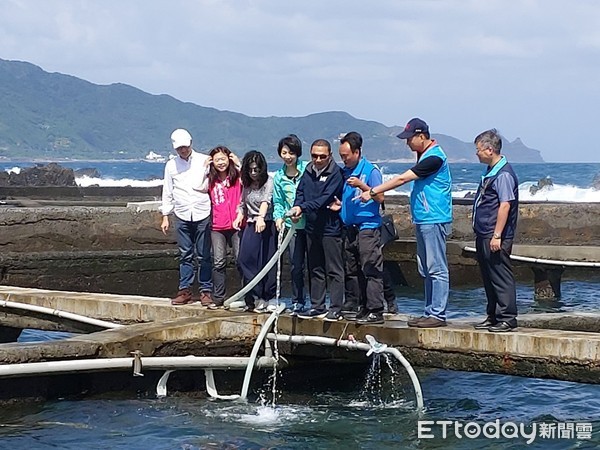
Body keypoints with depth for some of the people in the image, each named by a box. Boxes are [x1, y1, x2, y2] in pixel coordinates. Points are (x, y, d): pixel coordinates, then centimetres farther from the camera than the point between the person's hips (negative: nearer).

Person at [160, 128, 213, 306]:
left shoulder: (204, 161, 3)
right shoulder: (171, 165, 10)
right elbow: (167, 192, 13)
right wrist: (165, 216, 10)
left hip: (203, 214, -2)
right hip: (182, 216, 2)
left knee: (204, 255, -1)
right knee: (185, 255, 5)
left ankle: (206, 291, 4)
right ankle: (184, 290, 9)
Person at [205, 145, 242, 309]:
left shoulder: (236, 177, 3)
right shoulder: (211, 180, 9)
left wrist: (238, 164, -9)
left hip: (236, 225, -1)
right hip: (217, 227, 1)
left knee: (240, 260, -1)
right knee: (218, 262, -2)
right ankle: (218, 298, 2)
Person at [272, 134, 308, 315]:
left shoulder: (308, 170, -4)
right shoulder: (279, 176, 9)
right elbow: (278, 202, 13)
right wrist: (278, 217, -4)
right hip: (292, 226, 3)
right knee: (296, 265, 3)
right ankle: (297, 302, 13)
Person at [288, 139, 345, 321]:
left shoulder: (336, 173, -12)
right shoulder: (308, 171, 8)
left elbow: (326, 199, -21)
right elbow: (300, 192, 11)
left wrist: (303, 207, -27)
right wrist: (297, 208, -10)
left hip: (331, 228, -7)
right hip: (312, 227, 7)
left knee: (334, 270, -2)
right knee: (315, 270, 13)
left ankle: (335, 308, 1)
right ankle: (317, 306, 20)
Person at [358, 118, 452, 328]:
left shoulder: (434, 157, -16)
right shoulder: (424, 155, 16)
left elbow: (402, 179, -18)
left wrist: (373, 192, -14)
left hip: (434, 221, -10)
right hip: (423, 221, 10)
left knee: (437, 269, -8)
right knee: (426, 270, 12)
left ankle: (438, 314, -7)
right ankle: (430, 312, 16)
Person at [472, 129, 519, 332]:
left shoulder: (504, 174, -16)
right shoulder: (490, 172, 16)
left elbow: (505, 205, -21)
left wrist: (497, 235, -23)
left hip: (495, 238, -10)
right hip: (483, 235, 10)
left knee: (501, 277, -6)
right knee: (488, 277, 15)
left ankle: (507, 319, -3)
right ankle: (493, 316, 23)